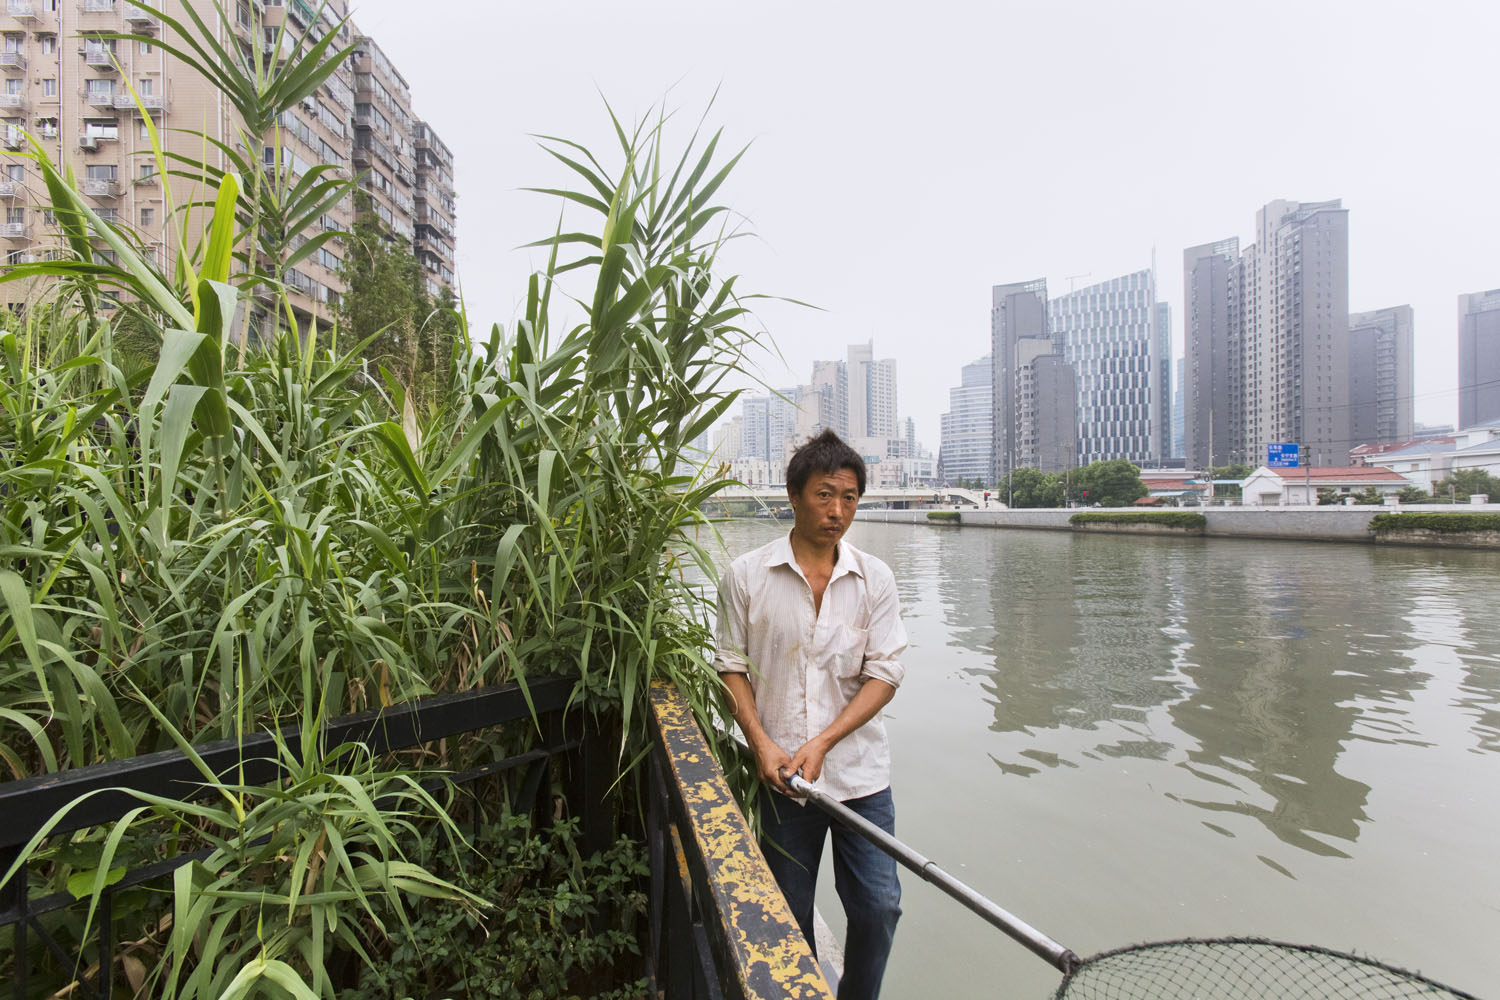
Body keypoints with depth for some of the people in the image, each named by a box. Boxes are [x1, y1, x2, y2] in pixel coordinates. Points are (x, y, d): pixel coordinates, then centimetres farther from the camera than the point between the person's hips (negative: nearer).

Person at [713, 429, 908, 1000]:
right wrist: (762, 743, -11)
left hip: (859, 773, 1)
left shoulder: (874, 579, -3)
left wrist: (820, 744, -14)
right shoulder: (746, 576, -6)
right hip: (780, 775, -1)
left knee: (878, 907, 8)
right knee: (788, 915, 15)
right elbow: (732, 667, 0)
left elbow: (885, 673, -5)